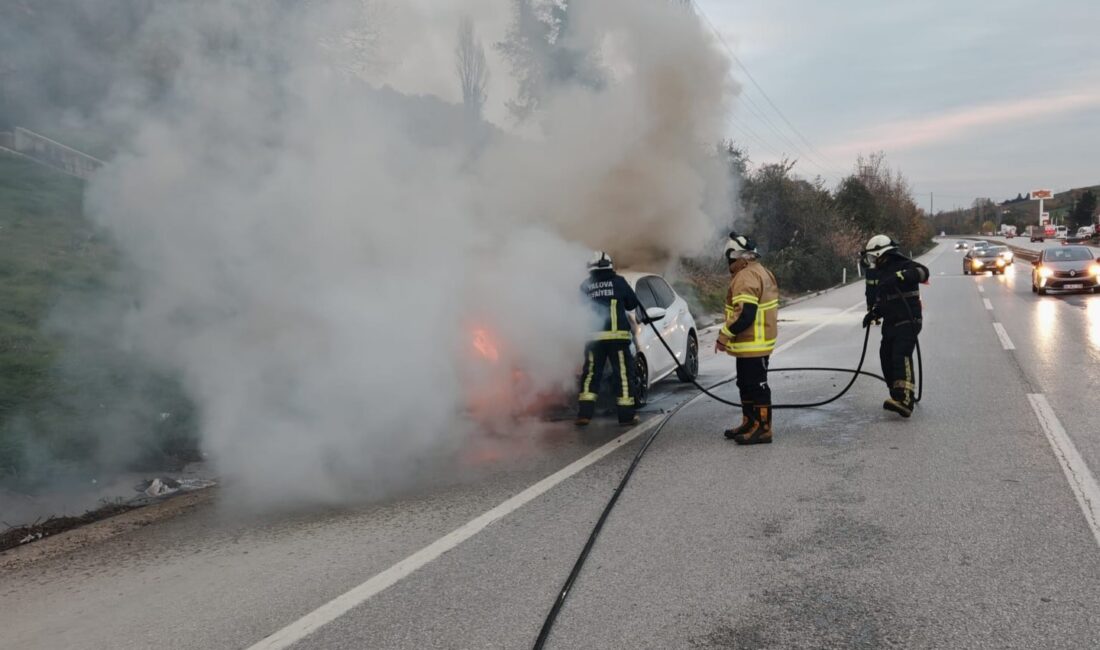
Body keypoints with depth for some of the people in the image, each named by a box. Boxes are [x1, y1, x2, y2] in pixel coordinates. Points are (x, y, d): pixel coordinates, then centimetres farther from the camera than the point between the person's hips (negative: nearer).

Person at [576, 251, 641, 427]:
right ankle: (626, 415, 3)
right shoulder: (618, 281, 5)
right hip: (617, 334, -2)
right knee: (623, 373, 3)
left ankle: (584, 413, 0)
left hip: (593, 336, 2)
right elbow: (633, 303, 13)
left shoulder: (585, 286, 10)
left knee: (590, 374, 8)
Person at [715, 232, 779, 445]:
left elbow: (744, 314, -27)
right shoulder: (760, 272, 15)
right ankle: (749, 423, 27)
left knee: (756, 386, -5)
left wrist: (724, 336, -18)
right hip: (755, 342, 11)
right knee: (747, 385, 18)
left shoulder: (746, 277, -19)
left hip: (752, 345, -11)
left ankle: (762, 429, 1)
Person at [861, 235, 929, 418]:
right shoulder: (881, 273, 18)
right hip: (891, 325, 9)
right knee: (886, 359, 10)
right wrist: (873, 313, 12)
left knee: (901, 357, -22)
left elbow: (923, 272, -29)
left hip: (908, 322, -9)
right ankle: (897, 396, 24)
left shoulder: (903, 265, -9)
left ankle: (904, 401, -32)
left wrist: (900, 276, -38)